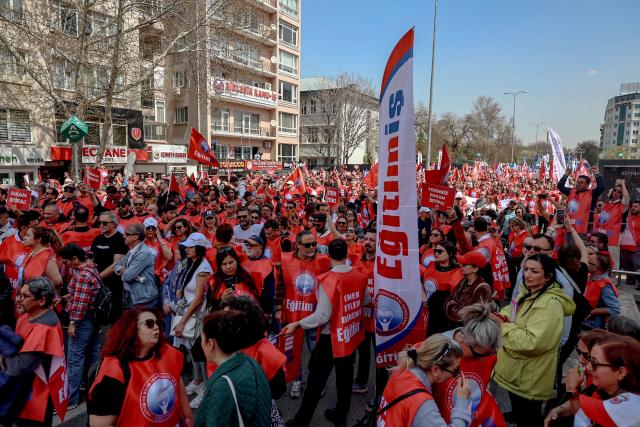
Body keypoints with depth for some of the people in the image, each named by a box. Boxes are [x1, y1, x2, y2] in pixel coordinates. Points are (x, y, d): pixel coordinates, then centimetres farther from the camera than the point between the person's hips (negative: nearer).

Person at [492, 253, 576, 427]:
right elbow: (510, 309, 15)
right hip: (515, 373, 9)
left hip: (529, 380, -9)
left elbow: (532, 342, -34)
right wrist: (503, 316, -8)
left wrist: (504, 326, -24)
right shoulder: (527, 293, 5)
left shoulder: (550, 304, -26)